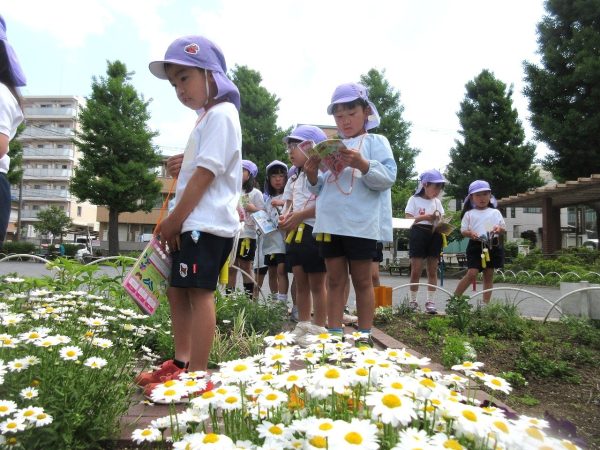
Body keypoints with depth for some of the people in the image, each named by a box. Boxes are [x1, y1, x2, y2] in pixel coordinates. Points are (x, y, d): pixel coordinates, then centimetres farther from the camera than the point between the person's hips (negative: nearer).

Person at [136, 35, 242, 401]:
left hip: (208, 223, -11)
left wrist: (174, 218, -12)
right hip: (195, 222, 11)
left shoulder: (220, 114, -9)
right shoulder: (208, 117, 23)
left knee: (199, 291, -10)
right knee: (178, 289, 13)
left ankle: (198, 375, -2)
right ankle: (181, 363, 24)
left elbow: (206, 172, -16)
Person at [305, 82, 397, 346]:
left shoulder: (376, 141, 6)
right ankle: (334, 334, 15)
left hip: (361, 225, -4)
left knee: (362, 280, 4)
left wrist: (362, 164, -22)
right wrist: (313, 175, -1)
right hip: (330, 224, 5)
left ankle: (364, 336, 14)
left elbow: (388, 177, -8)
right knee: (335, 280, 8)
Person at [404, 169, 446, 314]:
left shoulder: (437, 202, 15)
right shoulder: (414, 199, 1)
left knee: (433, 270, 5)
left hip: (434, 235, 5)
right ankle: (413, 301, 10)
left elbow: (442, 220, 14)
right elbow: (408, 219, -7)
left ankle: (430, 302, 10)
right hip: (418, 234, -5)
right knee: (416, 270, -3)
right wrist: (425, 217, -17)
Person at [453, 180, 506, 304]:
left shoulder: (495, 212, 11)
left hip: (493, 246, 3)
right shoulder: (469, 214, 5)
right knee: (471, 274, -11)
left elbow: (503, 227, 11)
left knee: (489, 275, 7)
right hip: (476, 245, -3)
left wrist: (499, 229, -13)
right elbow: (463, 230, 3)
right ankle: (454, 297, 0)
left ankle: (486, 303, 14)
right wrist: (470, 234, -18)